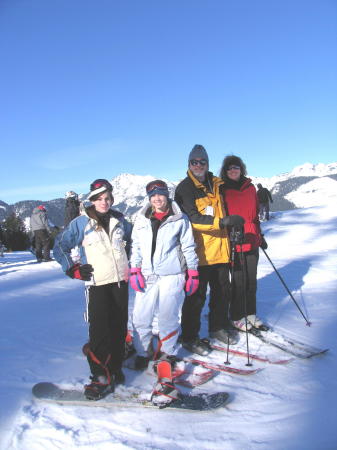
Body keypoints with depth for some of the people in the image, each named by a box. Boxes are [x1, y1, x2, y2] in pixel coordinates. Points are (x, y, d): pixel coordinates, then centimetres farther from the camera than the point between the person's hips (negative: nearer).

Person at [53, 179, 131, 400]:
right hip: (97, 283, -4)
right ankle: (101, 377, -3)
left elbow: (134, 238, 27)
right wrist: (72, 269, -5)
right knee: (99, 330, -12)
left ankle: (115, 368, 23)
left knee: (120, 327, 8)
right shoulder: (81, 223, -3)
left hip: (121, 281, 4)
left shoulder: (119, 220, 8)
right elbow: (60, 245, 1)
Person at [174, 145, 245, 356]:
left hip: (220, 249, 7)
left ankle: (218, 326, 36)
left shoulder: (217, 184, 13)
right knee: (196, 295, 1)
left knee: (222, 291, 17)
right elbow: (192, 219, -21)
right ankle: (190, 337, 15)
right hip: (198, 251, -7)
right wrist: (222, 222, -30)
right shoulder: (184, 188, -8)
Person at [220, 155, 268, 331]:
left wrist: (260, 236, 18)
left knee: (251, 280, 12)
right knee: (239, 281, 1)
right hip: (234, 243, -5)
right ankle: (237, 317, 16)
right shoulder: (222, 190, -3)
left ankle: (251, 314, 27)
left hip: (252, 242, 5)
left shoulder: (250, 187, 11)